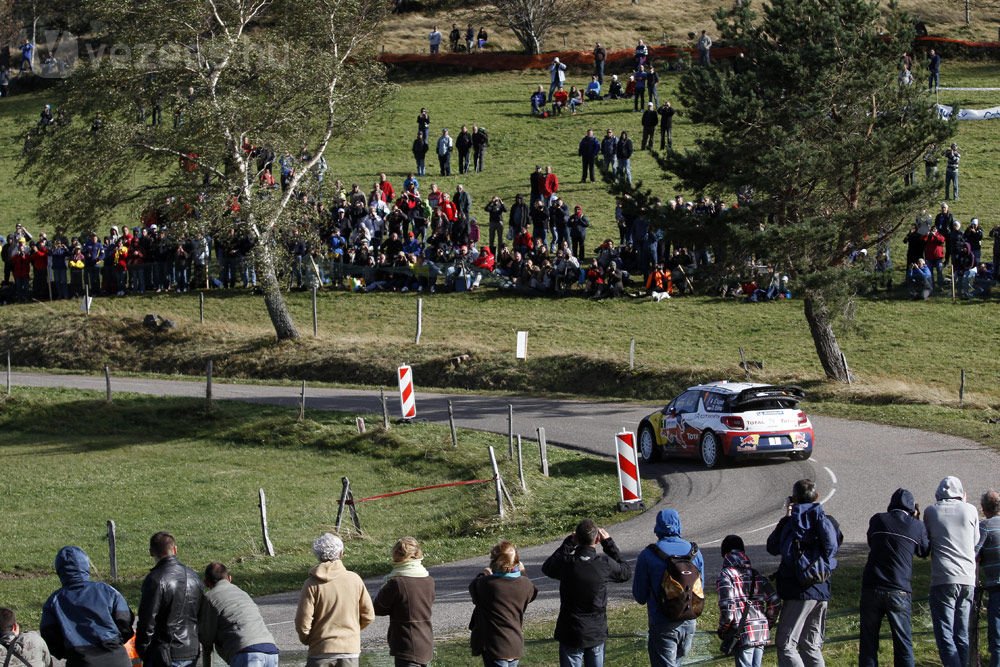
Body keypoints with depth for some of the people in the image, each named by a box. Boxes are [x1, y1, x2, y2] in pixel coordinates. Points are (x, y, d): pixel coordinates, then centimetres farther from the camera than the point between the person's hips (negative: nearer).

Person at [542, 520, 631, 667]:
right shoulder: (605, 564, -14)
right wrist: (609, 543, 8)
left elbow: (547, 567, 8)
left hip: (571, 635, -1)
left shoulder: (566, 563, -16)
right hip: (597, 634, 1)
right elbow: (626, 573, 8)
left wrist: (568, 543, 9)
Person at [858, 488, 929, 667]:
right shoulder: (916, 527, 1)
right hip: (900, 591, -1)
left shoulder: (877, 520, 4)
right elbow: (924, 551, 19)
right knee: (903, 644, 6)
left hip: (872, 588, 1)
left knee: (868, 644, 7)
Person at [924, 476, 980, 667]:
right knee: (962, 635, 12)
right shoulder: (970, 510, 6)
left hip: (943, 579, -3)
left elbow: (926, 543, 12)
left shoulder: (931, 512, 3)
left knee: (945, 635, -6)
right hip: (968, 580, 3)